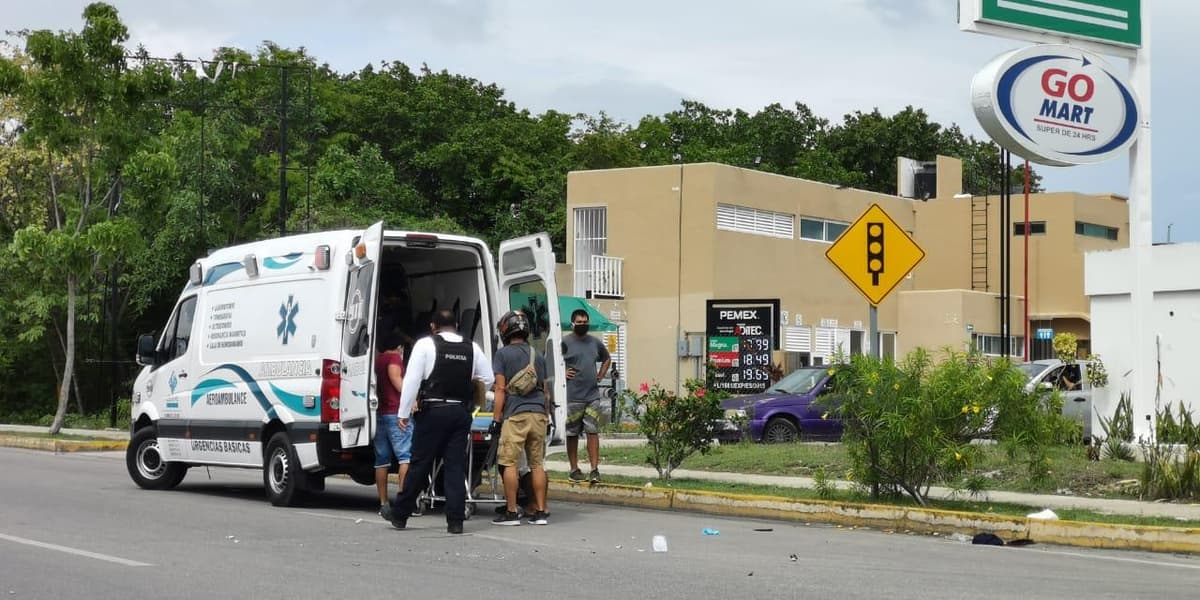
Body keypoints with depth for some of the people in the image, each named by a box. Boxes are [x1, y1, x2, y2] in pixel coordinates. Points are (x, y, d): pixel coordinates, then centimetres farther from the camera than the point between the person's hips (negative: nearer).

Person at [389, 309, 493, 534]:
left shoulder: (426, 344, -3)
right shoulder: (472, 348, 7)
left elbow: (412, 380, -8)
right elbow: (488, 380, 12)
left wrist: (403, 413, -6)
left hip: (433, 412, -3)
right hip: (461, 412, 3)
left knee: (419, 464, 4)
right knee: (456, 466, 5)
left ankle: (400, 515, 13)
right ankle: (455, 521, 2)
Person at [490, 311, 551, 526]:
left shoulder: (503, 354, 1)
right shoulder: (538, 356, 18)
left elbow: (501, 389, -4)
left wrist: (496, 418, -3)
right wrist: (547, 416, 26)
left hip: (515, 414, -5)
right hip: (538, 414, 5)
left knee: (510, 464, -1)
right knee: (537, 464, 8)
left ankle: (511, 512, -2)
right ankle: (540, 512, 8)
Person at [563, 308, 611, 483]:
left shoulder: (595, 343, 13)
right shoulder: (565, 342, -3)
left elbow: (607, 359, 29)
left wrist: (600, 376, 16)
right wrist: (562, 374, -7)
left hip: (593, 395, 3)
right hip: (572, 396, -3)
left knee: (593, 432, -3)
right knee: (572, 434, 4)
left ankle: (595, 469, -4)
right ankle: (574, 469, 13)